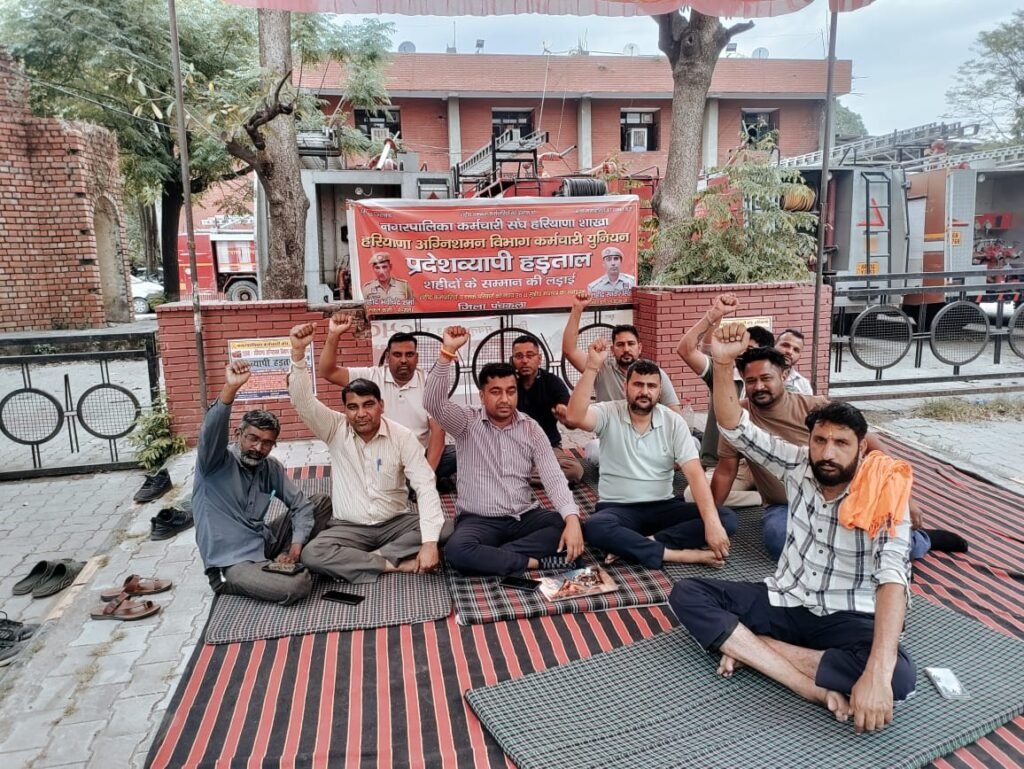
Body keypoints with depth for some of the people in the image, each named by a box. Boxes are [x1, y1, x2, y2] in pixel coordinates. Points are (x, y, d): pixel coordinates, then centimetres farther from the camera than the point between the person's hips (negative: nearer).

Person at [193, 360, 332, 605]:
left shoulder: (271, 468, 4)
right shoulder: (216, 462, -13)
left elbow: (300, 504, 5)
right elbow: (211, 433, -34)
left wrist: (296, 547, -11)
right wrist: (230, 388, -49)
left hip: (266, 543, 7)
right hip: (231, 563, -7)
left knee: (323, 503, 6)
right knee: (297, 586, -29)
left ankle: (288, 564, 1)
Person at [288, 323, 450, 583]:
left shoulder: (402, 436, -10)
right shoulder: (336, 429, -6)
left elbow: (425, 486, -16)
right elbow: (302, 401, -21)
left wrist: (429, 541, -28)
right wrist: (298, 352, -36)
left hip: (395, 523, 0)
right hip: (349, 527, 0)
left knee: (444, 532, -26)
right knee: (312, 554, -30)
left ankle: (364, 559, -22)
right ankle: (398, 564, -22)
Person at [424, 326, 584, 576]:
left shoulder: (531, 428, 2)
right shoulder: (467, 422, -3)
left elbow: (553, 478, -6)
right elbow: (433, 403, -23)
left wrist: (572, 518, -23)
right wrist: (447, 351, -32)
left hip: (524, 516, 3)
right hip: (479, 520, -3)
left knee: (570, 526, -23)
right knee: (456, 550, -34)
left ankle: (490, 556, -22)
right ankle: (531, 562, -22)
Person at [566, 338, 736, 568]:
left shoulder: (673, 422, -1)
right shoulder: (609, 413, -4)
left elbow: (695, 473, -10)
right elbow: (575, 417, -27)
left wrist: (712, 523, -24)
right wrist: (592, 367, -32)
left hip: (663, 507, 3)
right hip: (617, 508, -3)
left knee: (726, 518, -20)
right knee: (594, 528, -38)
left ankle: (630, 546, -26)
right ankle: (679, 554, -29)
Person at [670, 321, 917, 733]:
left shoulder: (883, 497, -17)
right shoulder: (799, 465, -4)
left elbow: (893, 579, -30)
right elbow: (735, 428, -8)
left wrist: (876, 673, -44)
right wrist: (723, 364, -26)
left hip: (846, 618, -4)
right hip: (785, 600, 4)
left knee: (899, 674, -36)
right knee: (687, 594, -18)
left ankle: (748, 644, -26)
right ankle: (814, 689, -27)